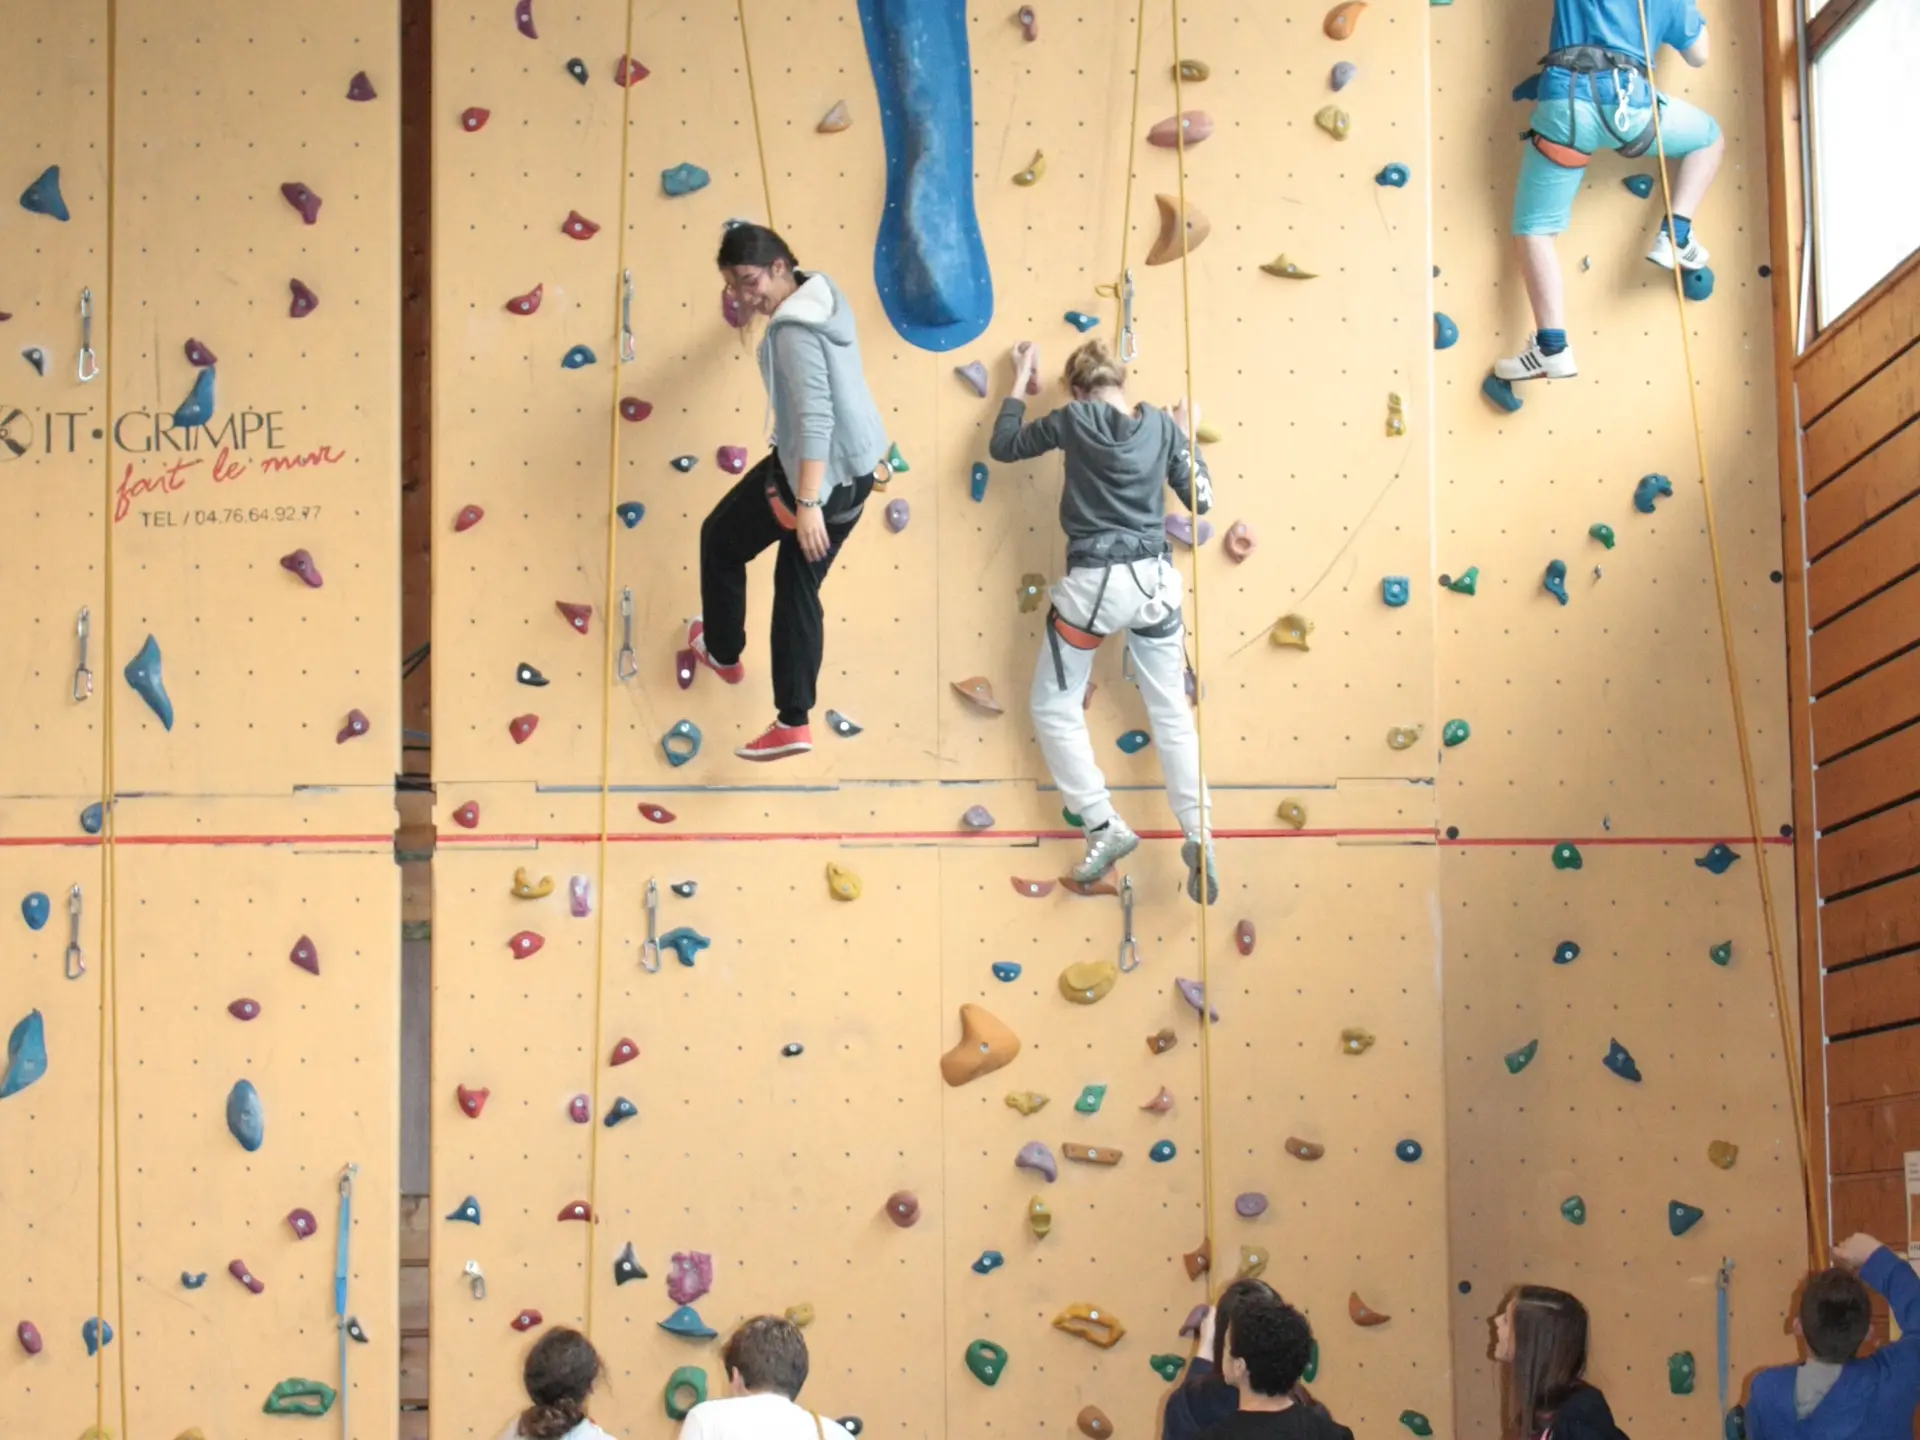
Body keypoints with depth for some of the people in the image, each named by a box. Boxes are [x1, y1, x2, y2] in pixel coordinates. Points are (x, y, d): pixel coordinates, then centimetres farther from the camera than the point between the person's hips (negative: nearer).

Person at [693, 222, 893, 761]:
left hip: (816, 472, -9)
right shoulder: (822, 293, 5)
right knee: (799, 586, 15)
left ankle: (723, 652, 35)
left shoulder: (793, 330, -23)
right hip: (857, 472, 9)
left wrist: (807, 502, -34)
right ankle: (793, 723, 16)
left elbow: (814, 416, -30)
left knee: (720, 540, 16)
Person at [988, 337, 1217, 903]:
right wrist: (1185, 437, 20)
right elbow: (1201, 500, 7)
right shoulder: (1162, 425, 2)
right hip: (1154, 579, 4)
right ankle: (1199, 838, 3)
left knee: (1054, 708, 12)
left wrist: (1020, 381, 17)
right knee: (1171, 712, 12)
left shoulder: (1072, 420, -6)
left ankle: (1105, 827, 4)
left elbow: (1003, 447, 8)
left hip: (1094, 582, -4)